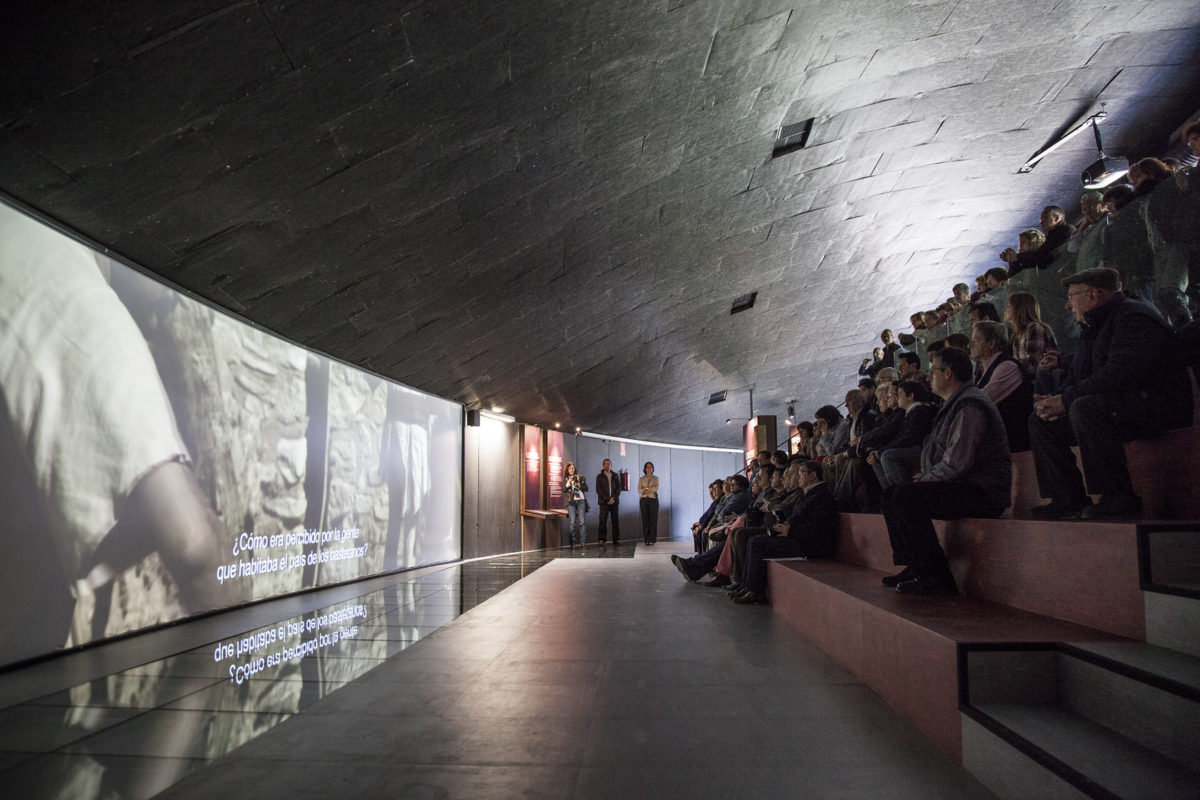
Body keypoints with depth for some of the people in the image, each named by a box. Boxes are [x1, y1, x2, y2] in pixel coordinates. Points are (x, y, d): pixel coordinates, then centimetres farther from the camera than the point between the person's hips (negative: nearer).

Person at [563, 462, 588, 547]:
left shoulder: (581, 477, 8)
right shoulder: (565, 479, 8)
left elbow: (586, 489, 8)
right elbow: (563, 491, -1)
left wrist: (580, 486, -10)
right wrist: (568, 483, -14)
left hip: (581, 501, 0)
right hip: (571, 502, 0)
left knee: (581, 521, -3)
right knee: (572, 522, -4)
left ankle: (582, 541, 0)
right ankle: (572, 541, 2)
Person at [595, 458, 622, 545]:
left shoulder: (615, 476, 13)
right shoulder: (599, 477, 6)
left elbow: (618, 488, 7)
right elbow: (599, 490, -1)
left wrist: (613, 498, -8)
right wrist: (607, 499, -10)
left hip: (614, 501, 2)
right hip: (603, 502, -2)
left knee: (616, 521, 1)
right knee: (603, 521, -5)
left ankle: (616, 539, 7)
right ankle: (602, 539, 0)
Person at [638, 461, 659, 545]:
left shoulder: (655, 478, 6)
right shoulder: (641, 479, 9)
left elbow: (656, 488, -9)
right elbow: (639, 490, -3)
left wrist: (645, 489, -12)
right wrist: (650, 489, -18)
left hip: (653, 500, -1)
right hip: (644, 500, 1)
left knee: (653, 520, -4)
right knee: (645, 520, 0)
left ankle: (652, 539, 1)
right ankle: (646, 539, 5)